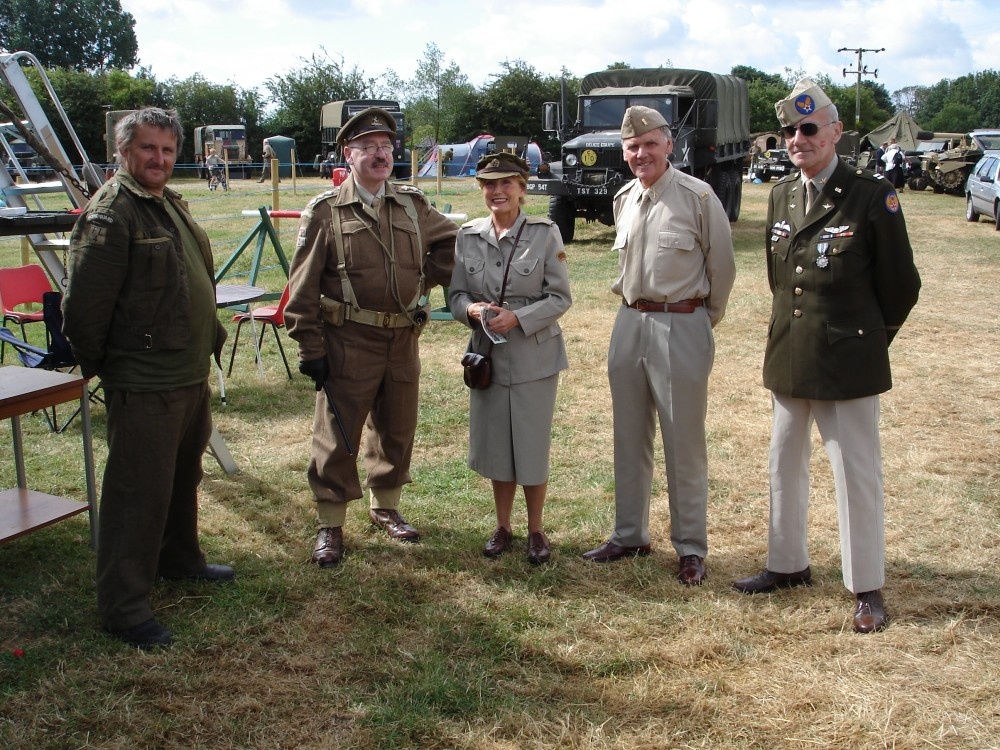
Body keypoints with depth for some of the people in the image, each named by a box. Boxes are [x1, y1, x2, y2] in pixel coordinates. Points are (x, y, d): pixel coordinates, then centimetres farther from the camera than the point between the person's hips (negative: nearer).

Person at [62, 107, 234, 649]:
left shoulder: (170, 204, 13)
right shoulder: (109, 214, -17)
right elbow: (83, 307, -19)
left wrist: (209, 338, 19)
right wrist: (96, 365, -8)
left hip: (191, 376, 10)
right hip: (143, 385, -10)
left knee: (184, 477, 23)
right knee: (139, 493, -4)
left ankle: (179, 559, 42)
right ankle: (124, 606, 6)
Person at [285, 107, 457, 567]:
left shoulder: (412, 205, 6)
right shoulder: (325, 212, -6)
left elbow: (451, 240, 20)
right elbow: (303, 289, -7)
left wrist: (426, 280, 6)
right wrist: (309, 350, -11)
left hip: (404, 340, 5)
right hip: (348, 343, -4)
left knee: (397, 431, 16)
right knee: (337, 437, 3)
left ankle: (386, 507, 36)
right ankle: (330, 525, 17)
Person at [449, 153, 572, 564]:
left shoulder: (545, 233, -7)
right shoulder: (468, 235, 3)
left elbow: (560, 297, -6)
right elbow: (456, 294, 7)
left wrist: (518, 318, -20)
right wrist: (471, 309, -16)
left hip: (535, 356, -3)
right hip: (486, 354, 3)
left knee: (532, 446, 4)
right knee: (495, 445, 12)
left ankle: (536, 530, 23)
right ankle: (503, 526, 30)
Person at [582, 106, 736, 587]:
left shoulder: (698, 197, -10)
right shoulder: (624, 200, 9)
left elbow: (722, 267, -2)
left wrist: (703, 320, 5)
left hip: (682, 326, -6)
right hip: (630, 323, 6)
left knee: (684, 443, 1)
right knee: (629, 438, 14)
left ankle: (691, 549, 13)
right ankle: (630, 535, 27)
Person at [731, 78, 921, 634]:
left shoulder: (873, 196, -11)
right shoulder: (781, 196, 7)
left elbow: (900, 286, -4)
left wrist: (867, 340, 5)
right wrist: (798, 326, 15)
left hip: (847, 362, -6)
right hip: (787, 358, 6)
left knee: (856, 475, 2)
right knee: (784, 466, 16)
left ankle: (867, 588, 16)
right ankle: (788, 565, 32)